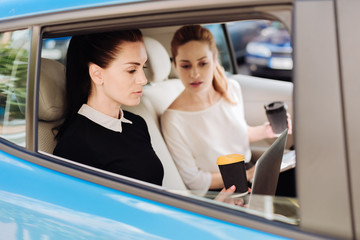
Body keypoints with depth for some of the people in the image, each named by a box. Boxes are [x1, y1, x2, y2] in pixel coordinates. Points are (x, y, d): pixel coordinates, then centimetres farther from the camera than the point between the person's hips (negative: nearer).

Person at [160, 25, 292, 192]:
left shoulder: (232, 89, 0)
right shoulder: (173, 120, -20)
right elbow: (193, 181, -13)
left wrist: (264, 131, -2)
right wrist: (247, 176, -13)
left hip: (250, 171, 6)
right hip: (219, 197, -6)